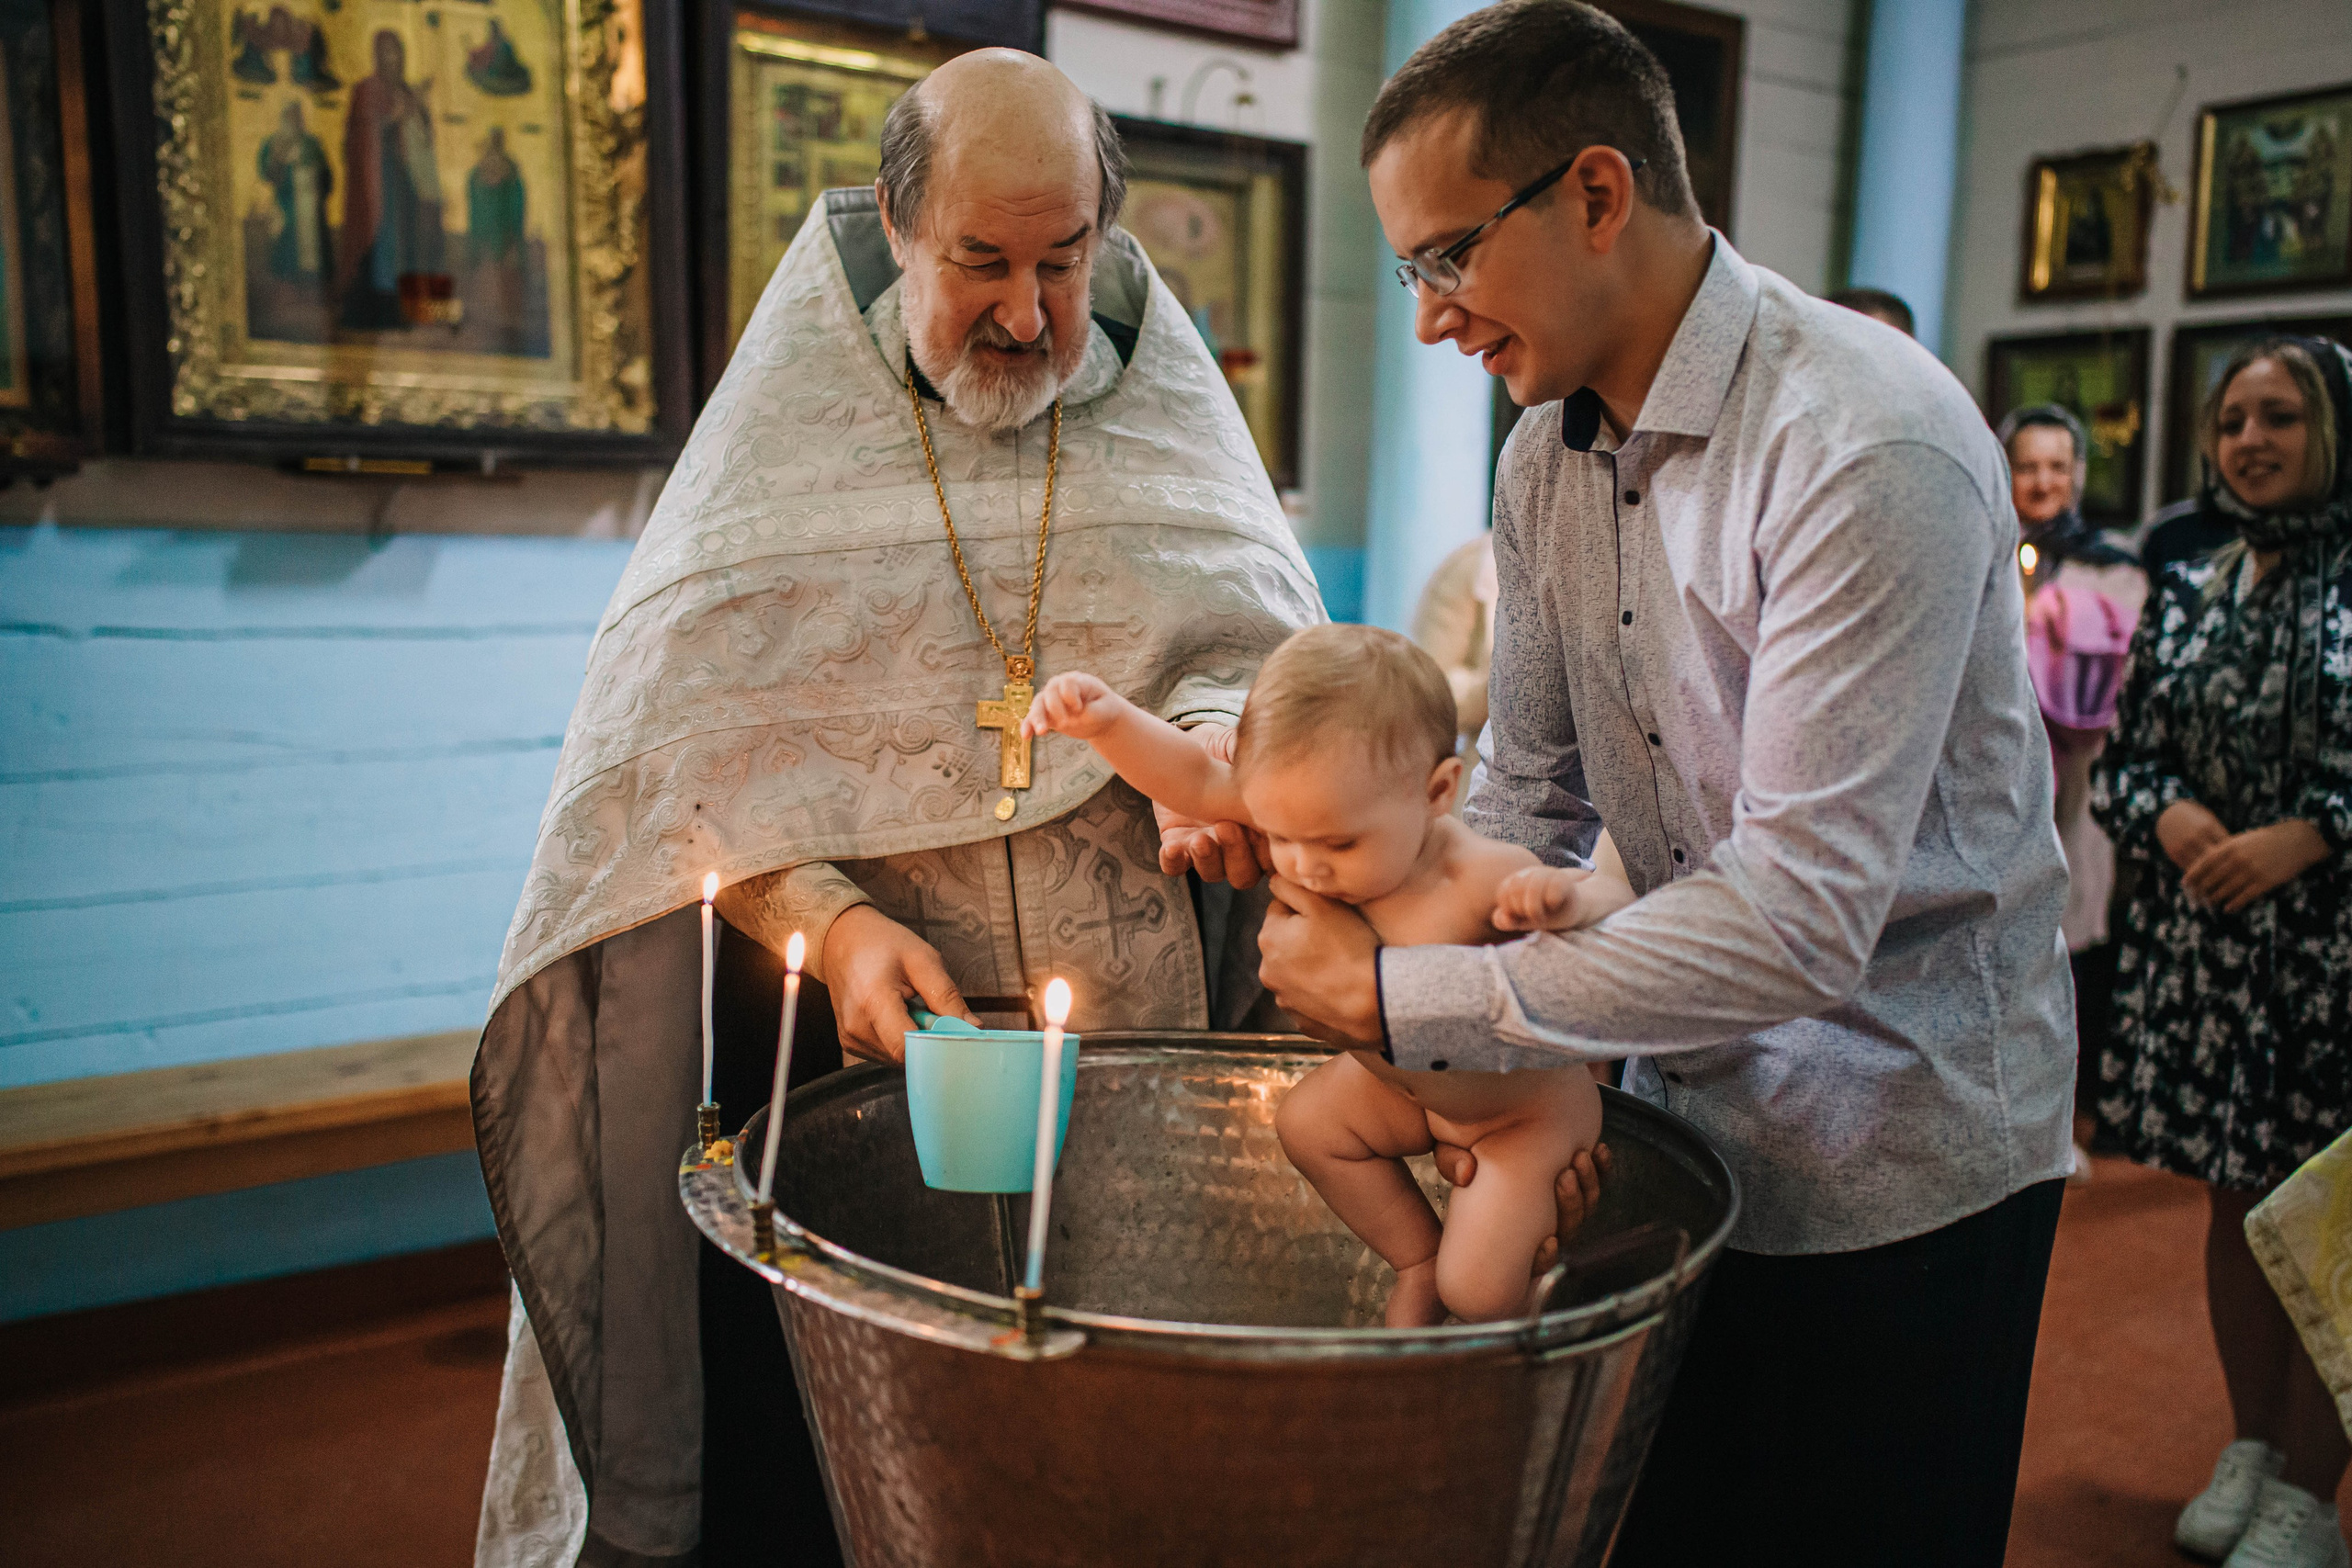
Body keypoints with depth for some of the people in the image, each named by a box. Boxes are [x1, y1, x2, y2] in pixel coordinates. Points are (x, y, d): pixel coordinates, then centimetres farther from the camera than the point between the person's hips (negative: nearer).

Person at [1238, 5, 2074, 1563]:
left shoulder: (1870, 449, -25)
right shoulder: (1546, 454, 1)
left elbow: (1802, 918, -30)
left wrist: (1398, 999, -26)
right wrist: (1473, 1059, -10)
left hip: (1899, 1160, -6)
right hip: (1692, 1113, 7)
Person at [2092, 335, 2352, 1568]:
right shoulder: (2187, 596, 9)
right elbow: (2124, 758, 11)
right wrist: (2171, 817, -9)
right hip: (2205, 944, 4)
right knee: (2236, 1203, 14)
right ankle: (2249, 1451, 30)